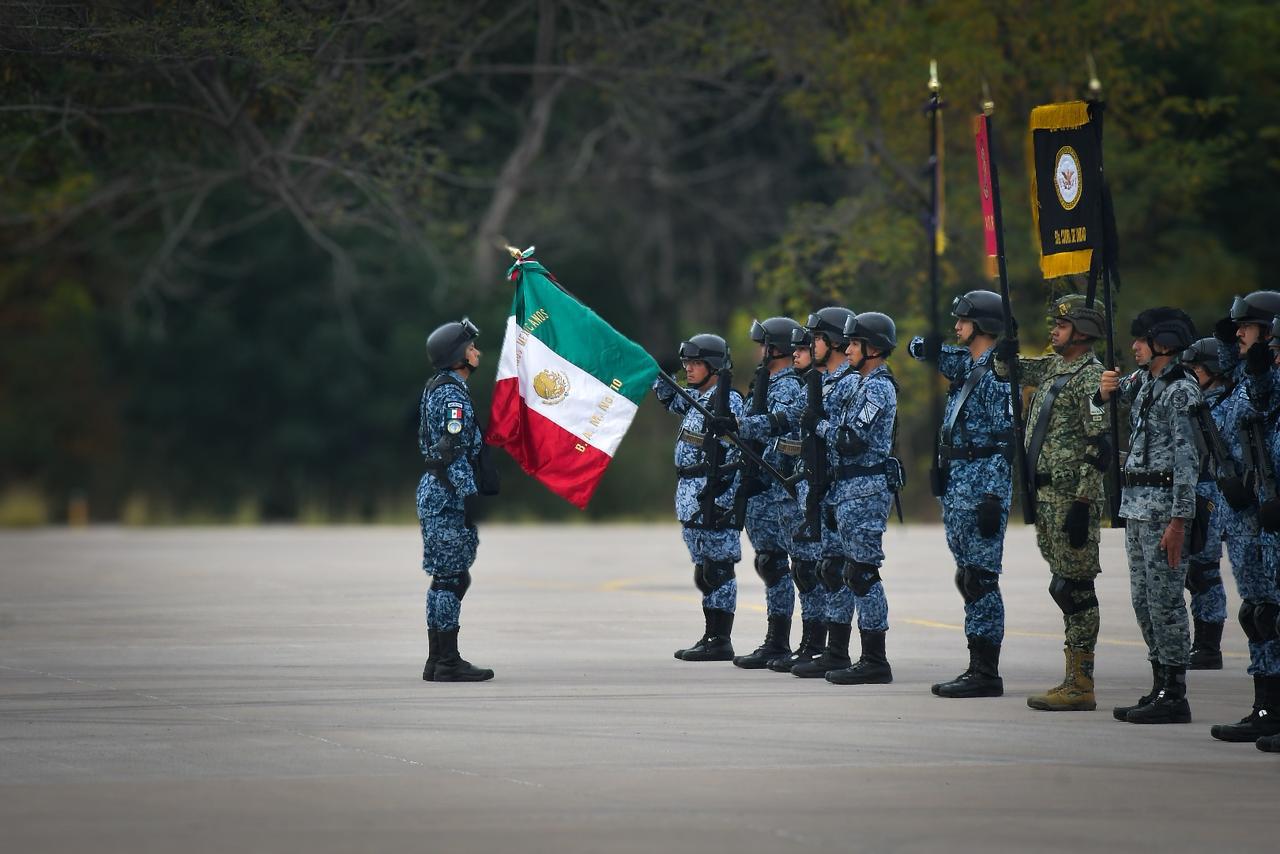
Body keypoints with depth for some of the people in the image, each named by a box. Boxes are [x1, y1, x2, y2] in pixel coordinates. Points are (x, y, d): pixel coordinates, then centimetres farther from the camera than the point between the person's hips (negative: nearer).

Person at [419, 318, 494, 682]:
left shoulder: (435, 390, 18)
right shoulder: (453, 395, -13)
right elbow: (454, 451, -20)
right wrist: (470, 497, -21)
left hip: (435, 490, 10)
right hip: (448, 495, -10)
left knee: (447, 578, 12)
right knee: (451, 577, -9)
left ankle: (438, 660, 15)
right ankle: (448, 662, -8)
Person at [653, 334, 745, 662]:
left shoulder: (727, 401, -12)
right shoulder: (698, 399, 14)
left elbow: (731, 454, -18)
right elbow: (673, 401, 37)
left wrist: (717, 501, -22)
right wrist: (656, 377, 21)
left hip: (714, 495, -10)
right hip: (690, 494, 10)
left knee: (717, 568, -6)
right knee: (704, 570, 13)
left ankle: (721, 641, -5)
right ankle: (712, 636, 18)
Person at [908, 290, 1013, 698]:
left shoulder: (997, 372, -12)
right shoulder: (967, 365, 15)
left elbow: (1004, 441, -17)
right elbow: (921, 349, 25)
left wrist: (993, 498, -22)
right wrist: (928, 346, -1)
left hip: (981, 485, -10)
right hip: (956, 484, 10)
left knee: (980, 578, -8)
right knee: (968, 578, 11)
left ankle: (986, 673, -7)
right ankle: (978, 668, 14)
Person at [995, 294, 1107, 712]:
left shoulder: (1091, 377, -12)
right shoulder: (1052, 368, 15)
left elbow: (1097, 447, -17)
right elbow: (1005, 367, 30)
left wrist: (1083, 504, -21)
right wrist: (1007, 344, 7)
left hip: (1072, 497, -9)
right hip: (1045, 494, 9)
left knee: (1074, 588, -7)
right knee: (1066, 588, 11)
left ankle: (1080, 688, -6)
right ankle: (1075, 680, 15)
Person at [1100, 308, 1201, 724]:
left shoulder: (1181, 391, -13)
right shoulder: (1142, 381, 13)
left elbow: (1187, 459, -18)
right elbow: (1116, 396, 35)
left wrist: (1179, 521, -23)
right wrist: (1107, 389, 9)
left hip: (1164, 504, -9)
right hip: (1136, 503, 9)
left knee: (1165, 600, -7)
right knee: (1143, 600, 11)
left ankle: (1175, 696, -5)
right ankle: (1161, 687, 17)